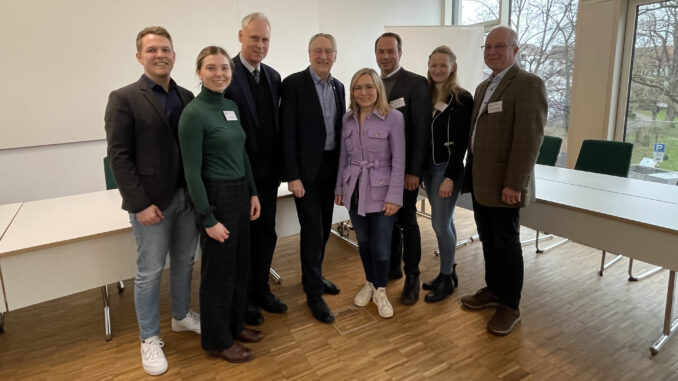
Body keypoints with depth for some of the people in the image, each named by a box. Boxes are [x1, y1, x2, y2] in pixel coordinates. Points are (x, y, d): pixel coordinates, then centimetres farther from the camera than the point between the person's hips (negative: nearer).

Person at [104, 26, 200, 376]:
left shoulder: (186, 96, 8)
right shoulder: (124, 98, -7)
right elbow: (119, 157, -11)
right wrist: (139, 204, -15)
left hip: (188, 196, 5)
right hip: (152, 201, -5)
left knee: (183, 262, 17)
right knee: (150, 272, 7)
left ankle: (182, 316, 38)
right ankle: (149, 338, 24)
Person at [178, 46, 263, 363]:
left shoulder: (231, 106, 8)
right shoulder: (193, 113, -15)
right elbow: (192, 172, -16)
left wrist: (253, 192, 10)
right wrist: (208, 219, -17)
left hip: (240, 193, 8)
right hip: (216, 196, -8)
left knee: (240, 264, 18)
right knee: (218, 270, 6)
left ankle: (234, 324, 38)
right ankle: (217, 340, 26)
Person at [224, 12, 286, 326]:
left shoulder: (274, 77, 9)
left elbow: (276, 124, 11)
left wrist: (278, 167, 8)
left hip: (267, 172, 6)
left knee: (266, 235, 16)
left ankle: (261, 291, 34)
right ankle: (243, 299, 28)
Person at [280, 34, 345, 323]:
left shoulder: (338, 87, 10)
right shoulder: (293, 84, -9)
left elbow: (339, 129, 14)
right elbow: (288, 134, -12)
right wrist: (293, 176, -16)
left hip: (331, 166, 6)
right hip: (307, 169, -6)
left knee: (324, 227, 15)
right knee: (312, 229, -2)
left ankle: (314, 276, 35)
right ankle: (314, 292, 12)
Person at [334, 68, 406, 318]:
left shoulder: (393, 118, -10)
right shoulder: (348, 118, 4)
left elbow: (398, 161, -10)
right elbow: (343, 157, 11)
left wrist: (394, 197, -13)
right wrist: (339, 187, 11)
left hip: (380, 191, -4)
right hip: (354, 190, 4)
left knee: (380, 247, 3)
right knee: (363, 242, 15)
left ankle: (380, 291, 26)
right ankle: (369, 284, 36)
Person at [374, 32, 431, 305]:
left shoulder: (416, 83, -8)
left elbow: (421, 130, -12)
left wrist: (414, 171, -16)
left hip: (404, 168, -5)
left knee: (407, 222, 5)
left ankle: (412, 277, 19)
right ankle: (392, 267, 31)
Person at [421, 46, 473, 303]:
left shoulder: (462, 98, -10)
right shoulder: (426, 95, 8)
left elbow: (461, 142, -14)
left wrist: (450, 177, -17)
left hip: (447, 168, -6)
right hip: (428, 166, 6)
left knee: (440, 224, -3)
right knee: (445, 222, 15)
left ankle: (447, 278, 14)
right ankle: (448, 272, 27)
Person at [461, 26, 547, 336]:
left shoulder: (528, 84, -10)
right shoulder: (483, 87, 16)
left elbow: (530, 137, -18)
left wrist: (515, 183, -21)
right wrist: (470, 173, 13)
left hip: (504, 183, -7)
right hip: (480, 180, 8)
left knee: (506, 243, 3)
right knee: (488, 240, 16)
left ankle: (510, 305, 18)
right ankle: (493, 289, 32)